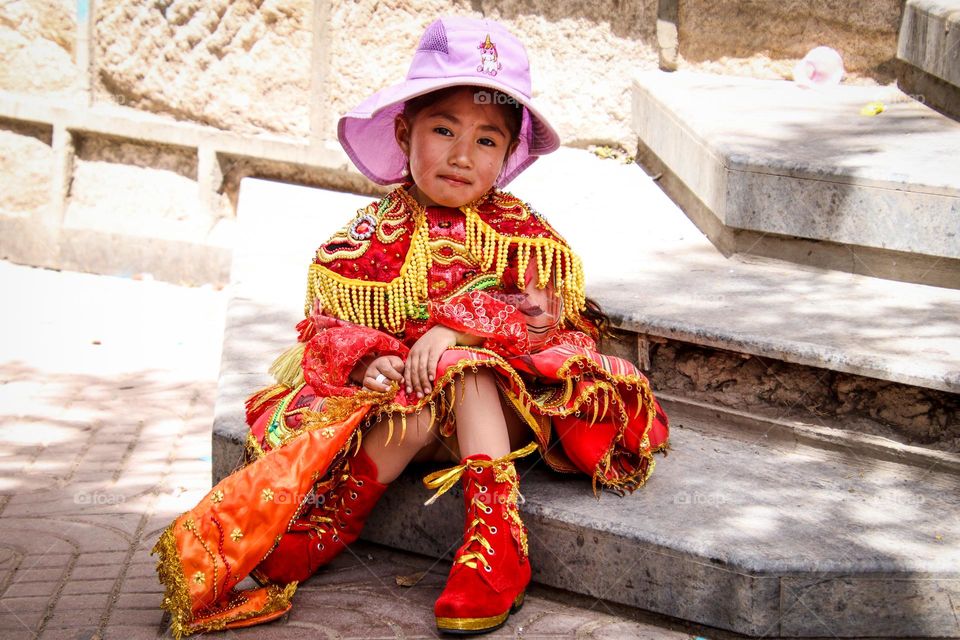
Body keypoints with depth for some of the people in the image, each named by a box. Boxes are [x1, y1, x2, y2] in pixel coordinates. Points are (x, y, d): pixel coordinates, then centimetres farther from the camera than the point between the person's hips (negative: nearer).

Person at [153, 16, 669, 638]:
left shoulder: (521, 231, -1)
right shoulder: (376, 236, 2)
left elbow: (542, 313, -15)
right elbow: (329, 320, -3)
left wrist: (455, 325, -28)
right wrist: (365, 359, -25)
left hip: (502, 407, -1)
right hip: (401, 401, 1)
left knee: (462, 366, -32)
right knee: (422, 408, -32)